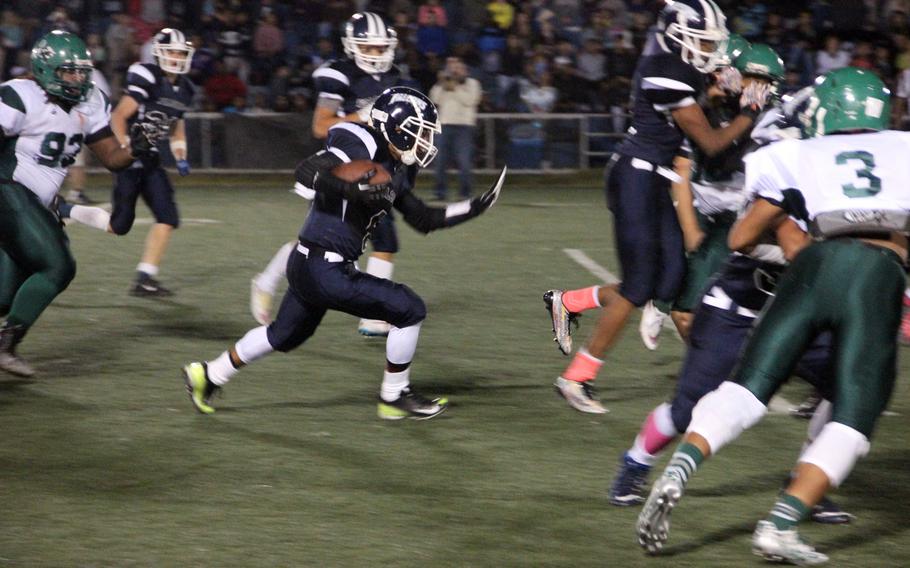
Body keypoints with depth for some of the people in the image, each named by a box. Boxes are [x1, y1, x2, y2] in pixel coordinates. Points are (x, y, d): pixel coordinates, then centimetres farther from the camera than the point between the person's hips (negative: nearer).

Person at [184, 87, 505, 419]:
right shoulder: (361, 149, -18)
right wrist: (354, 188, -40)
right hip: (323, 271, -10)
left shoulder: (396, 170, 11)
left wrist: (474, 208, 11)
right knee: (409, 310, -5)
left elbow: (424, 220, 17)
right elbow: (307, 171, -29)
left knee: (284, 335, 29)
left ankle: (208, 376, 41)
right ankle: (394, 397, 9)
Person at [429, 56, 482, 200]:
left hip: (464, 126, -4)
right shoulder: (445, 83, 16)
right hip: (445, 125, 4)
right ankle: (440, 191, 9)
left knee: (464, 160, -10)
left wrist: (455, 88, -10)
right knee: (440, 160, 2)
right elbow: (435, 99, 5)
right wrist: (441, 84, -4)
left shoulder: (472, 83, 6)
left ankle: (465, 192, -4)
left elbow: (470, 100, -9)